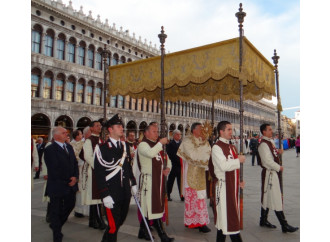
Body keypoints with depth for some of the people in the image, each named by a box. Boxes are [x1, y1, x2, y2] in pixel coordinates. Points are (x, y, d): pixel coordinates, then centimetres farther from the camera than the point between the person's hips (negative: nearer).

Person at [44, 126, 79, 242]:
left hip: (71, 185, 7)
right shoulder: (49, 150, -14)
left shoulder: (69, 147, 10)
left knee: (70, 205, 18)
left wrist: (75, 177, -3)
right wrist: (67, 181, -13)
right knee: (56, 211, 8)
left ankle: (56, 225, 43)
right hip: (57, 186, -7)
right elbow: (53, 170, -17)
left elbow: (75, 163, 13)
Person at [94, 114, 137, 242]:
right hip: (112, 194, -6)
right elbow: (99, 173, -14)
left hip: (125, 193, 7)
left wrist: (133, 183, 13)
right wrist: (105, 195, -17)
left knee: (120, 221, 20)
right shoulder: (102, 148, -12)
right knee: (113, 225, 2)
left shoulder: (125, 146, 9)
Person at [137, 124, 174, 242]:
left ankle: (143, 231, 26)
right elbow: (151, 153, -29)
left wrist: (168, 168, 5)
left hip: (159, 179, 8)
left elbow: (166, 158, 24)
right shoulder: (143, 145, -7)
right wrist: (160, 143, -19)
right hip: (148, 179, -8)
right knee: (153, 206, -4)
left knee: (148, 206, 14)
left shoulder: (158, 145, 19)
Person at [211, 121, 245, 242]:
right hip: (224, 185, -9)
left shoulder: (232, 147, 15)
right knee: (225, 213, -1)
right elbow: (223, 166, -24)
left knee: (233, 214, 15)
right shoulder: (216, 147, -13)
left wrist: (239, 181, 13)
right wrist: (238, 160, -14)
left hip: (233, 184, 9)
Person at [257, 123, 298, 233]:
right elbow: (267, 161, -22)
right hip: (269, 173, -10)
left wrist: (278, 152, 6)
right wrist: (279, 167, -11)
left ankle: (263, 220, 27)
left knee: (268, 197, 16)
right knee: (275, 198, -4)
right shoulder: (263, 144, -18)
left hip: (273, 172, 10)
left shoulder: (271, 141, 12)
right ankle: (284, 225, 4)